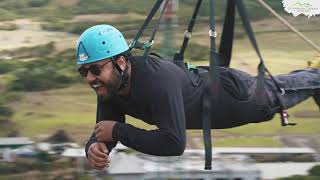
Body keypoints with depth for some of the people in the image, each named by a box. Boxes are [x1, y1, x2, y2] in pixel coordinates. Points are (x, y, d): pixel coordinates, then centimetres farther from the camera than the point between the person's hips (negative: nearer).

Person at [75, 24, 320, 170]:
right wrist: (94, 147, -40)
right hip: (204, 81, 6)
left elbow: (174, 143, -52)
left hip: (236, 95, -6)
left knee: (276, 91, 26)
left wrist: (119, 130, -48)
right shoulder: (108, 84, -25)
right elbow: (103, 130, -16)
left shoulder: (157, 80, -48)